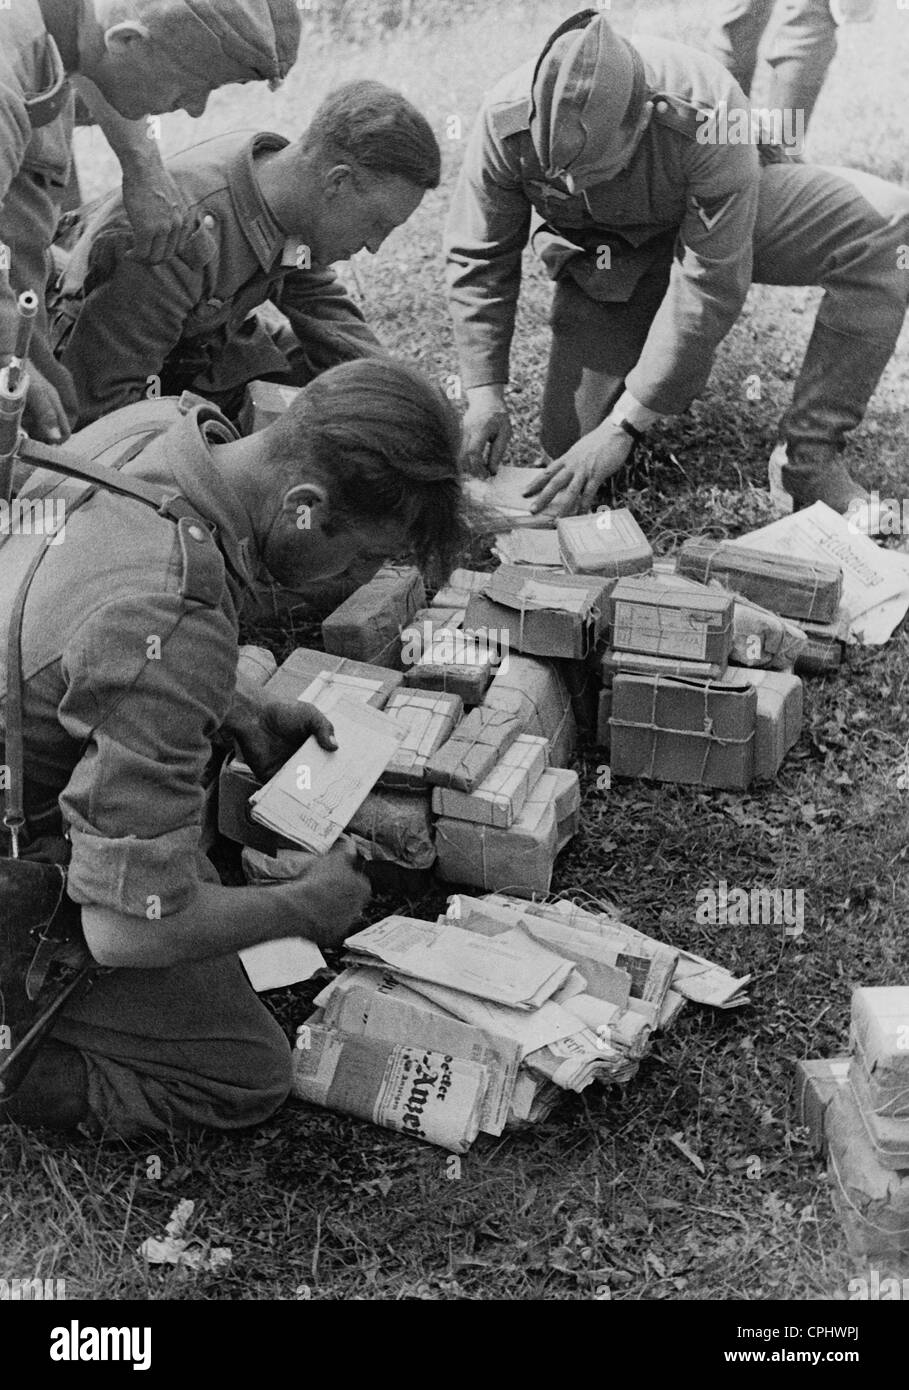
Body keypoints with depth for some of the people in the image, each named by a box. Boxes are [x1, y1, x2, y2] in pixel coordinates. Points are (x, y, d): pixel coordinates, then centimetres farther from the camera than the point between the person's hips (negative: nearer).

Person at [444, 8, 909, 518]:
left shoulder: (709, 120, -39)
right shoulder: (507, 123, -30)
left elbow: (710, 286, -35)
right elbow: (479, 258, -15)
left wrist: (622, 426, -35)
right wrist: (485, 392, -22)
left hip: (730, 217, -2)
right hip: (602, 252, 2)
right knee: (570, 443, -9)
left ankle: (809, 460, -22)